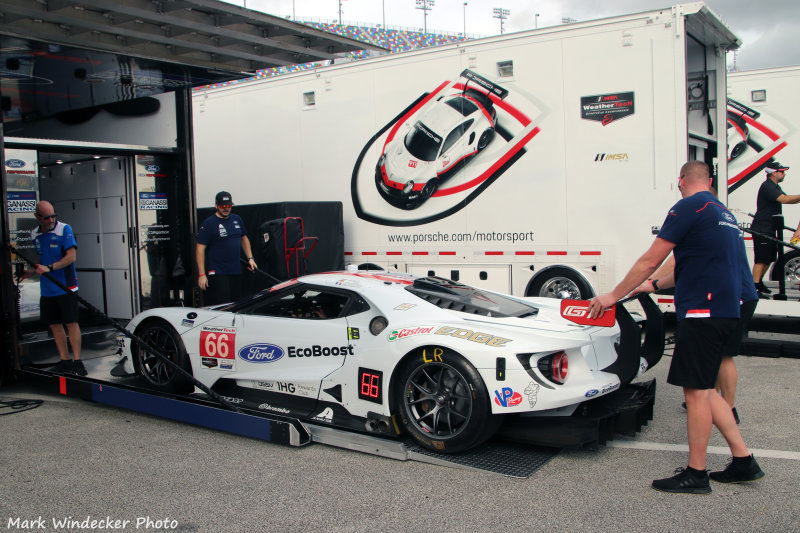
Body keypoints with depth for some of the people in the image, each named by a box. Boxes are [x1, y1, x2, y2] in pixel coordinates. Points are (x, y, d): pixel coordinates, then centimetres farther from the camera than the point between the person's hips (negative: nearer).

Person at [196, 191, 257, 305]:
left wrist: (250, 258, 15)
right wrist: (201, 274, -15)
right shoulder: (209, 223, -7)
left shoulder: (237, 219, 12)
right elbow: (200, 249, -10)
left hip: (236, 271, 6)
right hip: (217, 273, -6)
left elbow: (244, 238, 26)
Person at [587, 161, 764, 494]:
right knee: (704, 389, 15)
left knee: (696, 390, -3)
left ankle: (696, 474, 5)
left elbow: (650, 260, -10)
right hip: (724, 312, 9)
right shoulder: (724, 214, 20)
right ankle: (743, 461, 18)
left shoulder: (688, 208, -9)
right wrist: (654, 285, 37)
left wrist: (614, 296, -2)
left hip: (703, 311, -9)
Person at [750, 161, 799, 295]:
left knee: (769, 258, 14)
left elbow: (788, 200, 18)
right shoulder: (767, 186, -16)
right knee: (761, 259, -11)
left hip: (769, 229, 10)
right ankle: (755, 287, -9)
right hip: (761, 229, -10)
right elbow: (784, 199, -25)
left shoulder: (775, 186, 18)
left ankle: (759, 283, 24)